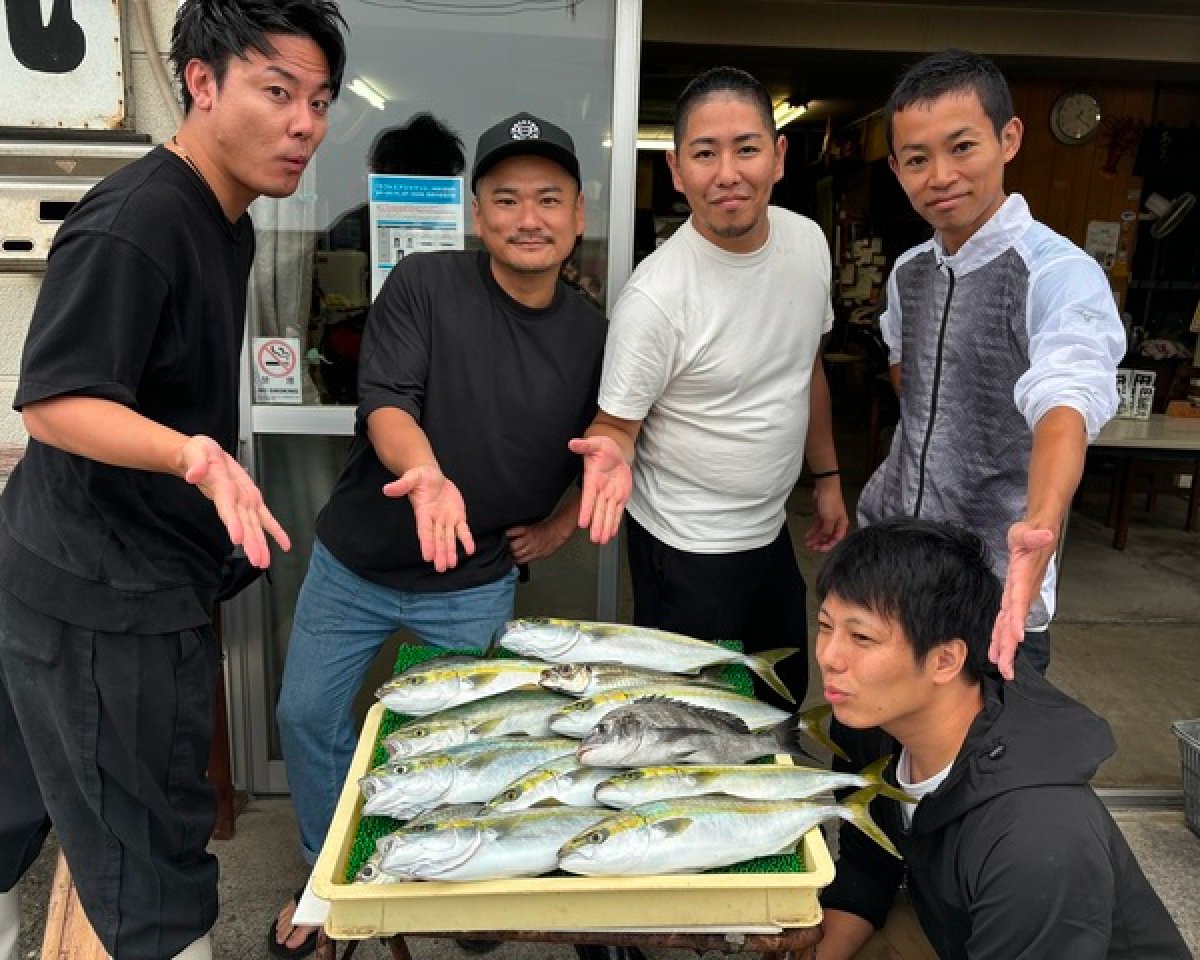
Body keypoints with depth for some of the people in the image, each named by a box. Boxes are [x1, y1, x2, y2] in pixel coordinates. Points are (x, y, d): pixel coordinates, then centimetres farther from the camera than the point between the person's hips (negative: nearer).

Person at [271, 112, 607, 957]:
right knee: (308, 716, 13)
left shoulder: (592, 333, -7)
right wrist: (425, 473, -42)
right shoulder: (423, 286, -14)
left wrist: (558, 528, -2)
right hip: (354, 565, 1)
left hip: (474, 585, 0)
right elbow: (385, 405, -22)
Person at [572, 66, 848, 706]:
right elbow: (617, 422, -15)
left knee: (784, 694, 26)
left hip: (771, 529, 7)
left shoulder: (808, 241, -4)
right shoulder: (655, 295, -25)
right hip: (688, 550, -7)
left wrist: (827, 477, 14)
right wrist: (614, 454, -38)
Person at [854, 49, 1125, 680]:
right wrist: (934, 446, 9)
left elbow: (1066, 404, -34)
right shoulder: (908, 272, 6)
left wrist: (1041, 526, -52)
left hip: (991, 585, -5)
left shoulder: (1061, 275, -16)